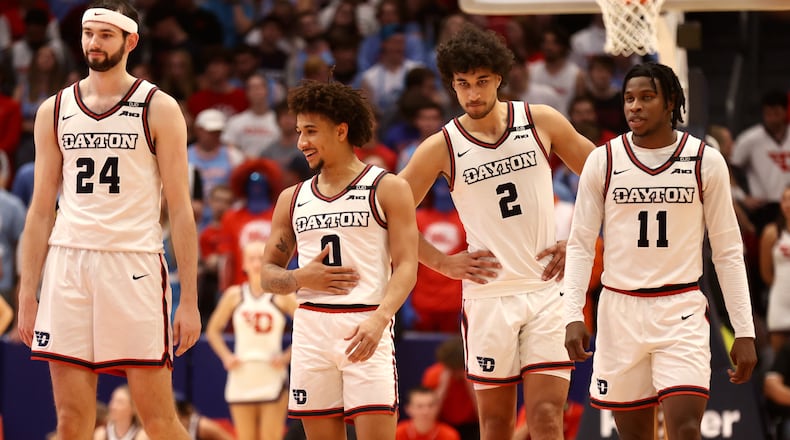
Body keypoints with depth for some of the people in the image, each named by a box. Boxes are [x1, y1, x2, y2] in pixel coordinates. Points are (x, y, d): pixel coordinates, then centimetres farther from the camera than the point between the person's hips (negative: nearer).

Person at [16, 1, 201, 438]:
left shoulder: (158, 109, 2)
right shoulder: (54, 111, 12)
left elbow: (180, 210, 0)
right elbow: (41, 209, 14)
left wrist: (189, 300, -6)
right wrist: (27, 295, 7)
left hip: (134, 263, -3)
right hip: (67, 265, 3)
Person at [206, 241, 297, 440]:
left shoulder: (281, 295, 0)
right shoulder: (235, 295, 7)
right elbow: (213, 330, 16)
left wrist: (288, 356, -7)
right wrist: (226, 356, 3)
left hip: (272, 374, -2)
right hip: (242, 376, 2)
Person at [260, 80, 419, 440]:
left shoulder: (387, 188, 2)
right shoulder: (292, 199, 16)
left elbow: (406, 267, -6)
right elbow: (267, 274, 18)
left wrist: (379, 318, -22)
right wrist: (301, 279, -5)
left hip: (366, 328, -5)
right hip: (310, 326, 5)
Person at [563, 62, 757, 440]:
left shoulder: (705, 162, 0)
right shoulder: (603, 161, 1)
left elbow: (728, 252, 3)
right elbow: (580, 245, 3)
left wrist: (744, 331, -1)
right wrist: (573, 316, -9)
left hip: (682, 312, -2)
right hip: (620, 312, 2)